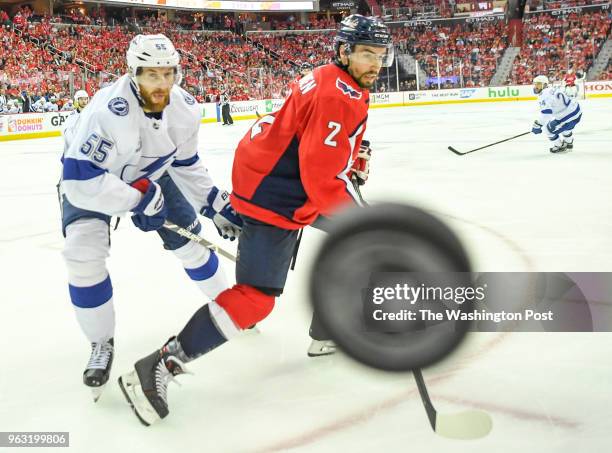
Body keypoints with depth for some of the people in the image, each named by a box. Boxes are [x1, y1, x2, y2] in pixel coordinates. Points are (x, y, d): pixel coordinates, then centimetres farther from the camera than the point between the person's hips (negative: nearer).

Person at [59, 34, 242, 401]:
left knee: (189, 238, 5)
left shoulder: (185, 108, -18)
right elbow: (80, 182, -40)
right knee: (84, 254, -21)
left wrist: (217, 205, -4)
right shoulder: (108, 111, -39)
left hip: (149, 174, 5)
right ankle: (102, 344, -1)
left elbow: (186, 164, -1)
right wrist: (139, 199, -34)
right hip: (91, 179, -5)